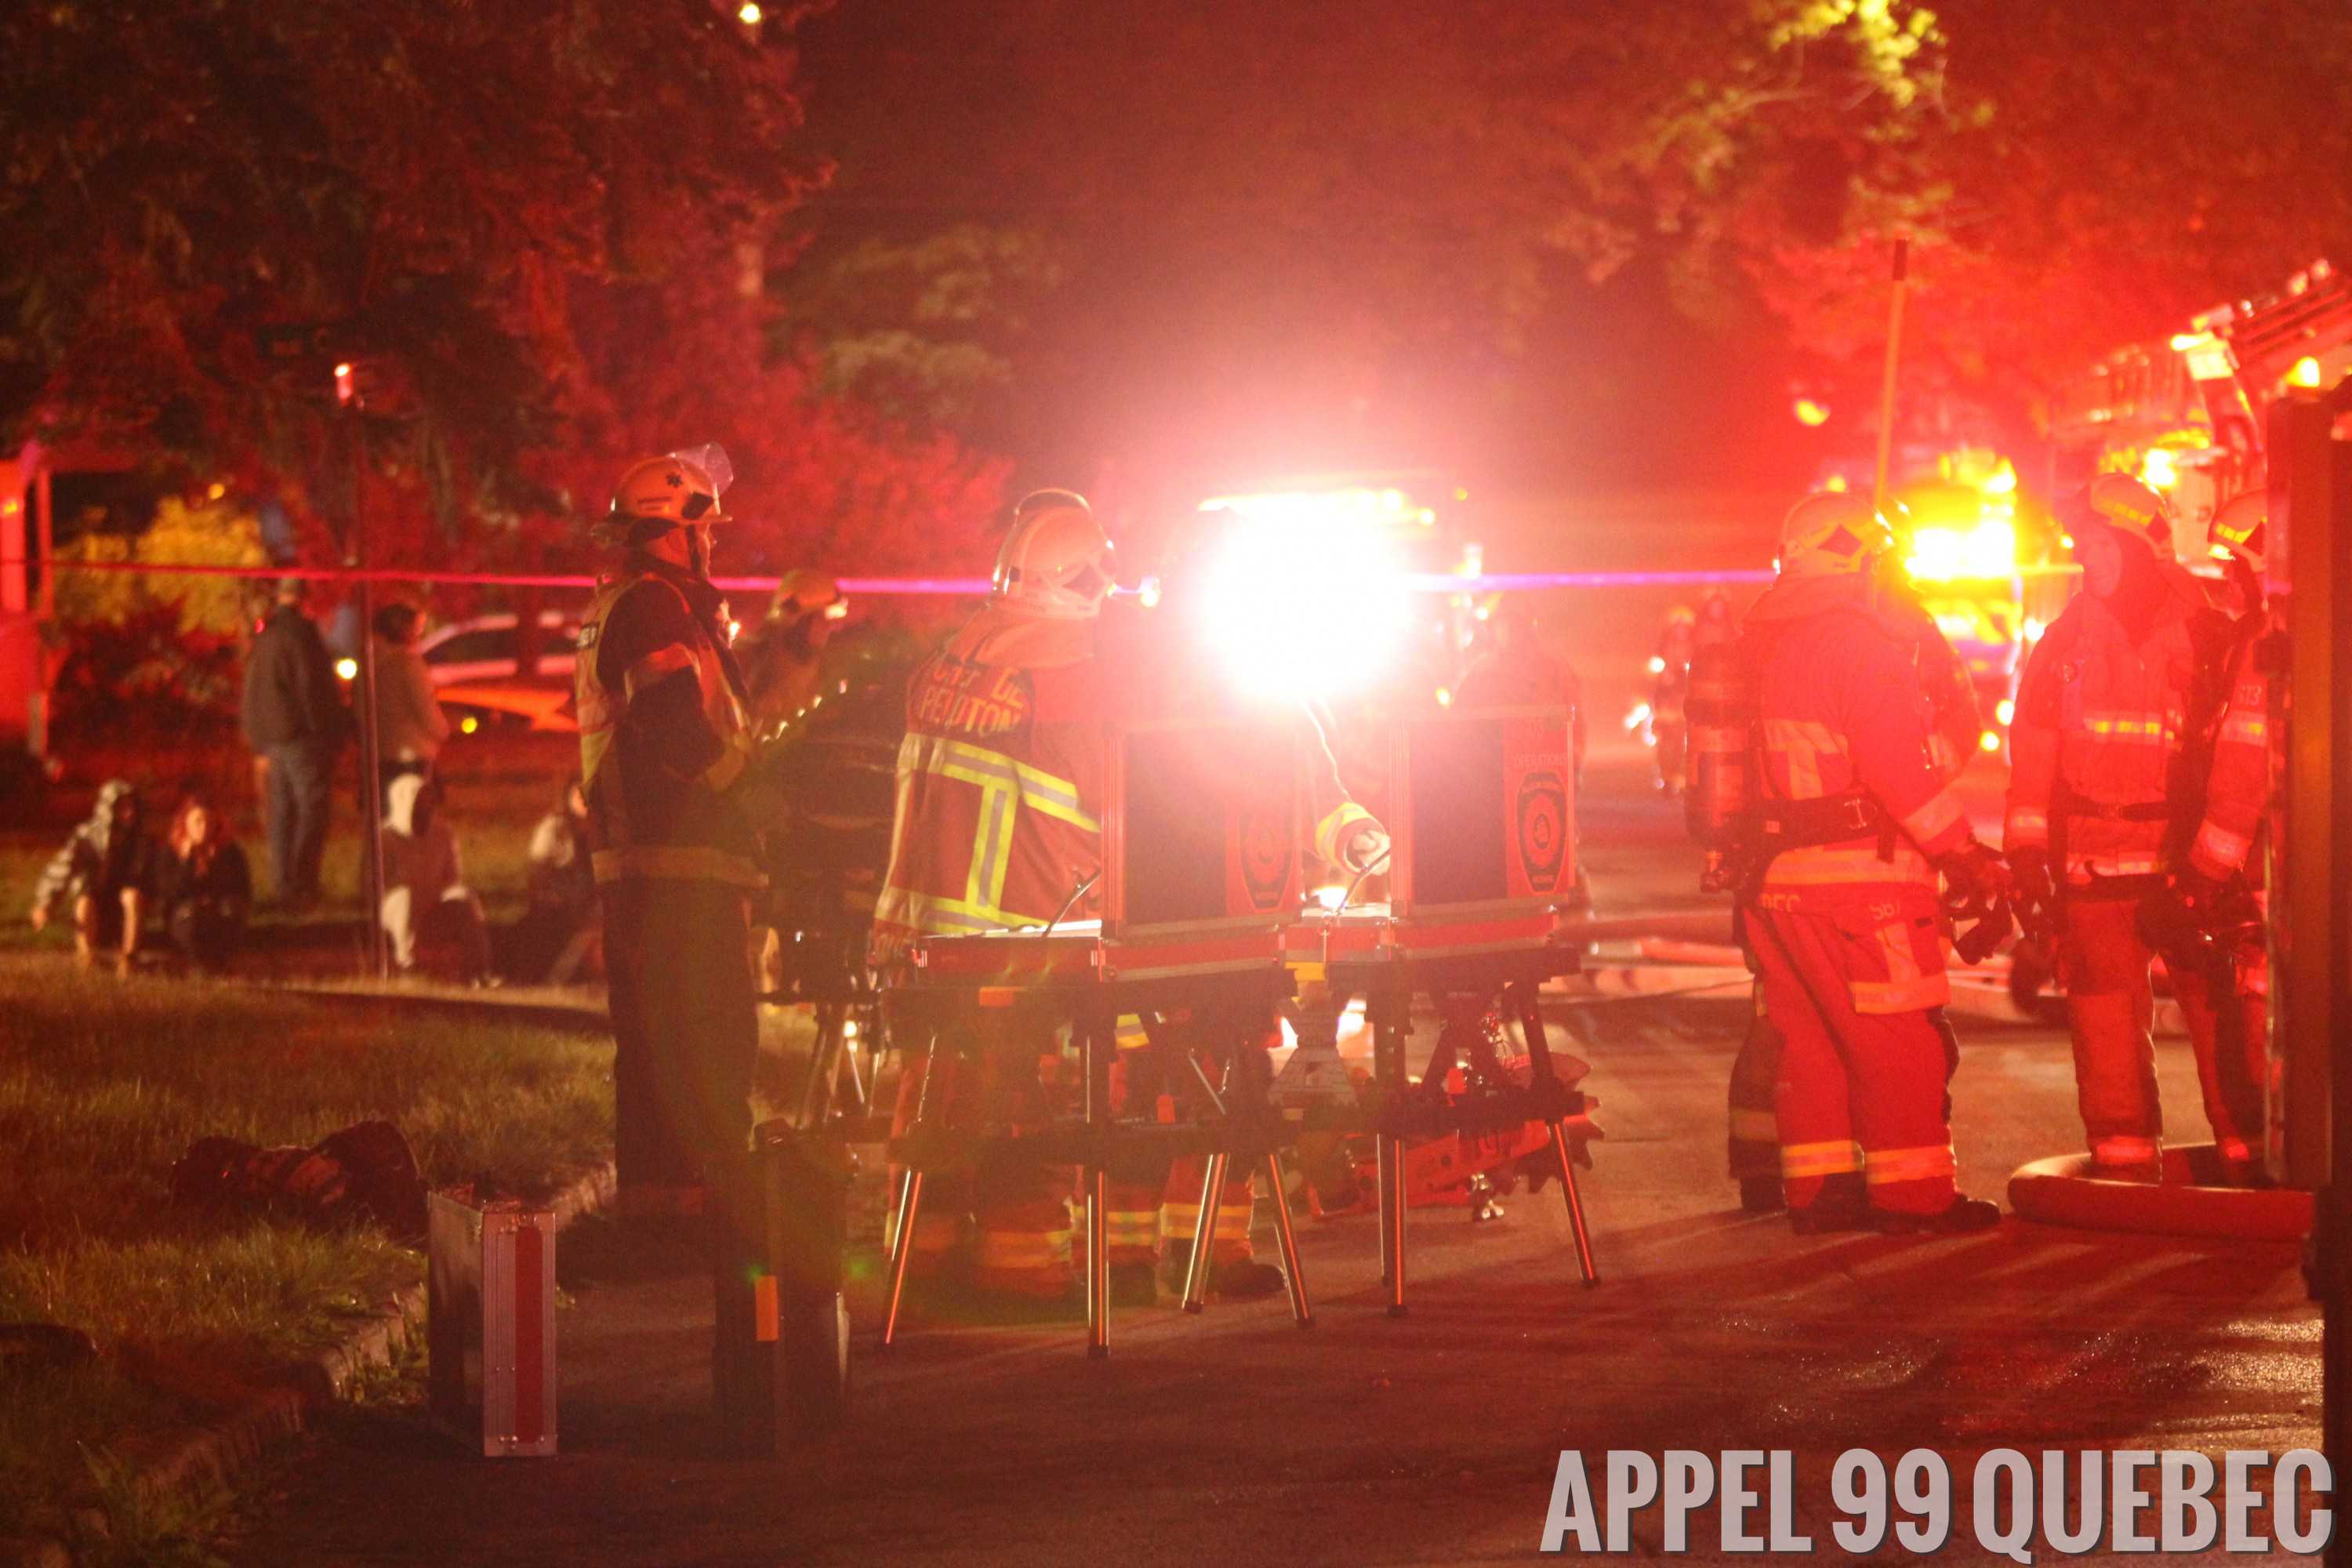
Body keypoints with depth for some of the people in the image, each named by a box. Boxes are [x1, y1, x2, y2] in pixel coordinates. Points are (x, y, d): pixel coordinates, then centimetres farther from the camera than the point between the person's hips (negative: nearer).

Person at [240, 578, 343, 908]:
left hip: (272, 741, 8)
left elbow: (250, 700, 22)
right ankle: (301, 886, -13)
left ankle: (283, 887, 10)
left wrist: (261, 747, 24)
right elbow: (313, 688, -14)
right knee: (312, 810, -8)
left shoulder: (263, 637, 17)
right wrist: (330, 738, -10)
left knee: (281, 815, 11)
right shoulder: (299, 632, -10)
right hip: (302, 738, -8)